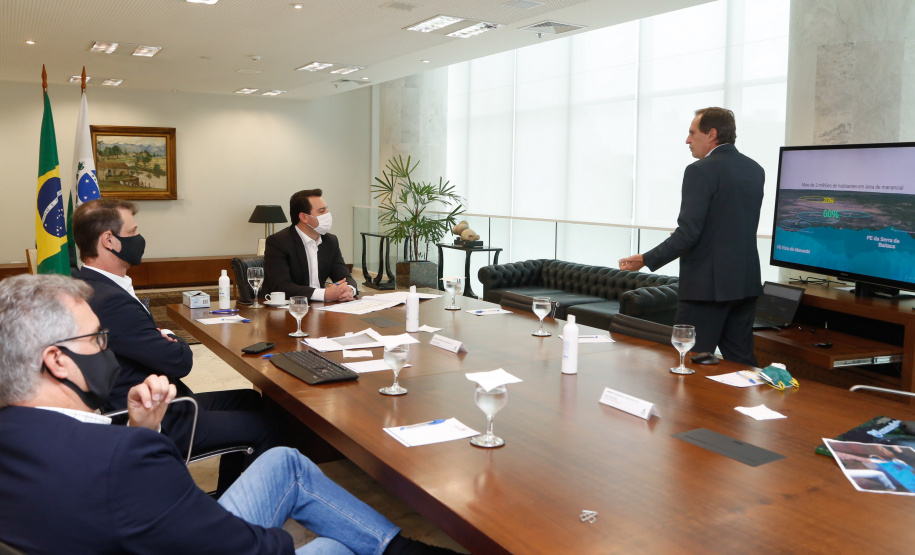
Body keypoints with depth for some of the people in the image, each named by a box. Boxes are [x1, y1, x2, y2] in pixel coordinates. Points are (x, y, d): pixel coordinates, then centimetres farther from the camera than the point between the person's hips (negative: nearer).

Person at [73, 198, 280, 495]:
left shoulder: (88, 286, 4)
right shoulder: (111, 301, -29)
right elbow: (180, 361, -22)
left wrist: (164, 337, -8)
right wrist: (174, 341, 0)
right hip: (158, 424, -11)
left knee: (250, 400, 20)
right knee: (268, 424, -2)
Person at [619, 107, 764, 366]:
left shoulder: (700, 171, -13)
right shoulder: (755, 170, 11)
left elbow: (688, 233, -19)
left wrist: (646, 260, -12)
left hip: (707, 283, -8)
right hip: (746, 282, 8)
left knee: (694, 362, -1)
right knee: (741, 362, 14)